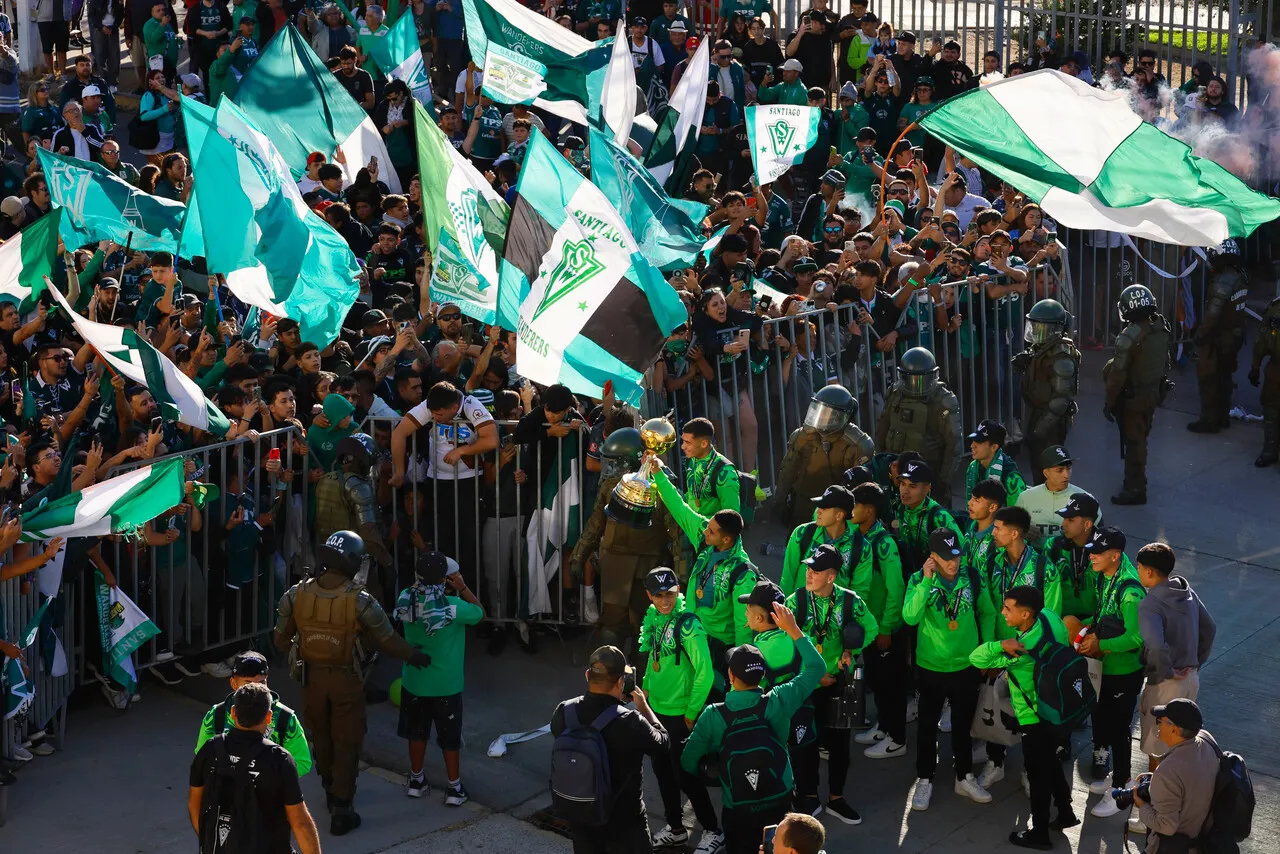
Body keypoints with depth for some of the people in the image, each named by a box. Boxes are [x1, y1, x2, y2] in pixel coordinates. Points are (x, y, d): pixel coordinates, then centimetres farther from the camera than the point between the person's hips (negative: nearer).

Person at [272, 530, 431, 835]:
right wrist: (418, 658, 6)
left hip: (313, 677, 3)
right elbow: (389, 642, -12)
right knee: (346, 744, 10)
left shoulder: (297, 595, -14)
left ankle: (332, 790, 45)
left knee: (322, 737, 25)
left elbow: (281, 641, -3)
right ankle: (341, 812, 14)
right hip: (346, 681, -3)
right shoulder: (360, 601, -23)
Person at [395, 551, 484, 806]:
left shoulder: (406, 599, -14)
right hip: (446, 684, -3)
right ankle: (454, 788, 21)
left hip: (414, 682, 3)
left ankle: (416, 780, 35)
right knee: (450, 737, 12)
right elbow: (479, 613, -4)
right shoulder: (454, 606, -24)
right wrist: (462, 588, -1)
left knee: (417, 732, 21)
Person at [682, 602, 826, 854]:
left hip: (738, 808, -2)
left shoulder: (713, 716, -20)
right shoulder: (777, 703, -18)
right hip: (779, 800, 2)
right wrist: (793, 629, -1)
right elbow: (817, 668, -4)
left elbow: (688, 761, -8)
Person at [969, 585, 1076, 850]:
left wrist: (1000, 645, -47)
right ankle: (1066, 813, 41)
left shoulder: (1022, 653, -35)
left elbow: (976, 659, -30)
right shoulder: (1047, 616, -15)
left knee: (1038, 773, 9)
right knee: (1050, 763, 26)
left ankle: (1039, 834, 24)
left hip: (1036, 719, -8)